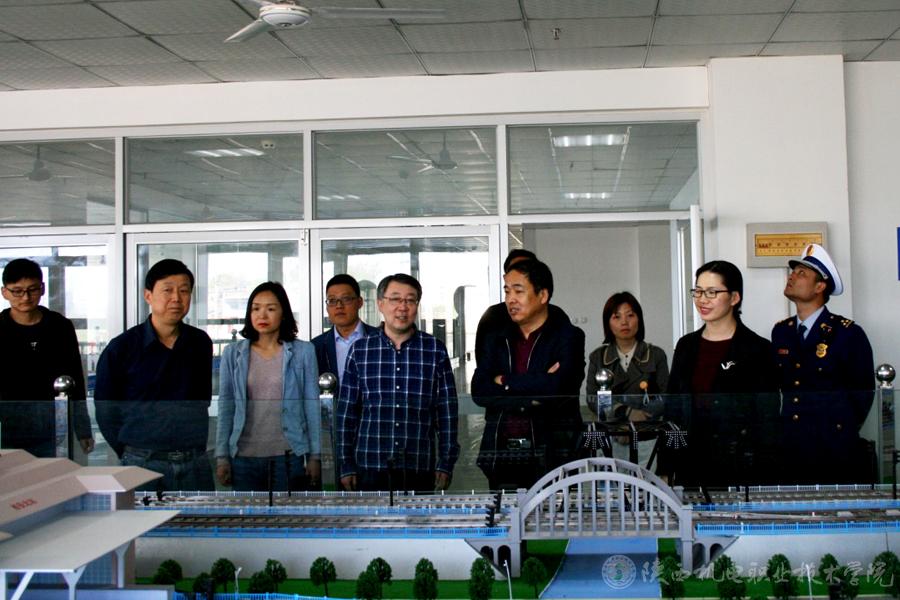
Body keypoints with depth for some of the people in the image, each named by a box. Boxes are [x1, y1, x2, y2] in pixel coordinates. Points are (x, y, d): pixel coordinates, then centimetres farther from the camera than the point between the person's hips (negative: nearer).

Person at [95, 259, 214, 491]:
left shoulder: (201, 343, 7)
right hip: (143, 463, -3)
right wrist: (129, 454, -1)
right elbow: (105, 411, 2)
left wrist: (197, 448, 11)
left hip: (195, 464, 3)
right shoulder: (121, 348, -3)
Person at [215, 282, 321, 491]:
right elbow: (226, 407, 6)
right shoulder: (233, 354, 6)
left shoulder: (303, 351, 2)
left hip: (289, 456, -1)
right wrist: (222, 457, 1)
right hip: (244, 457, 1)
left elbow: (312, 406, 2)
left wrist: (314, 456, -2)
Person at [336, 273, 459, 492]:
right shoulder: (360, 350, 5)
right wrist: (347, 466, 3)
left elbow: (447, 411, 5)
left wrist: (446, 464, 1)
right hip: (370, 469, 0)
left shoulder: (435, 350, 3)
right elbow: (347, 411, 7)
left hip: (420, 469, 0)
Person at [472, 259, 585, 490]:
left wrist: (506, 382, -2)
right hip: (502, 454, 4)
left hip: (551, 455, -3)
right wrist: (532, 392, -10)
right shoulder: (496, 339, 15)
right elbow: (479, 391, 2)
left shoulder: (568, 337, 1)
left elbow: (556, 388, -15)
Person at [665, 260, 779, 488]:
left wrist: (764, 483, -10)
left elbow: (768, 423, -5)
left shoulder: (758, 350, -4)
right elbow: (671, 411, 13)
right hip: (690, 470, 4)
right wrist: (664, 471, 9)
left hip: (742, 472, -4)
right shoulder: (686, 346, 11)